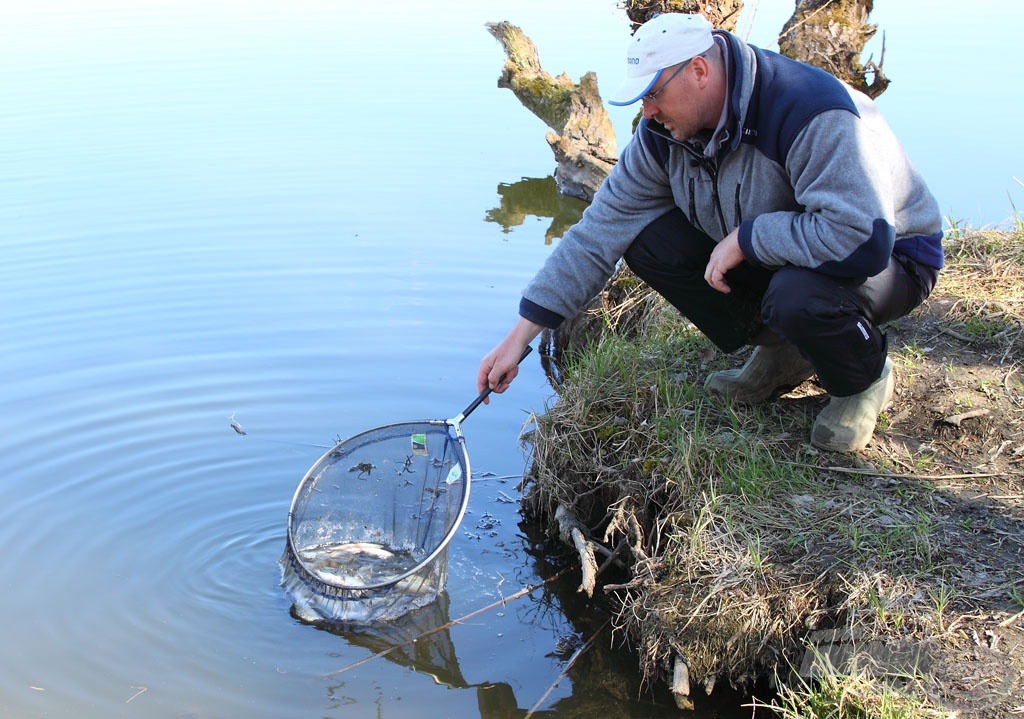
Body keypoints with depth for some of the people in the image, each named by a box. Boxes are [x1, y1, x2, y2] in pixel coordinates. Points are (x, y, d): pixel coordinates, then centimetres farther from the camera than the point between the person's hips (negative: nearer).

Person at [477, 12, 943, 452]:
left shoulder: (815, 117, -32)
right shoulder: (665, 131, -10)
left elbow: (863, 238, -41)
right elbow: (601, 231, -11)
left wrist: (745, 238, -31)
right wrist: (520, 336, -14)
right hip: (766, 254, 7)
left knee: (795, 294, -40)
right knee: (647, 242, -12)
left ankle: (864, 377, -3)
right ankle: (781, 353, 4)